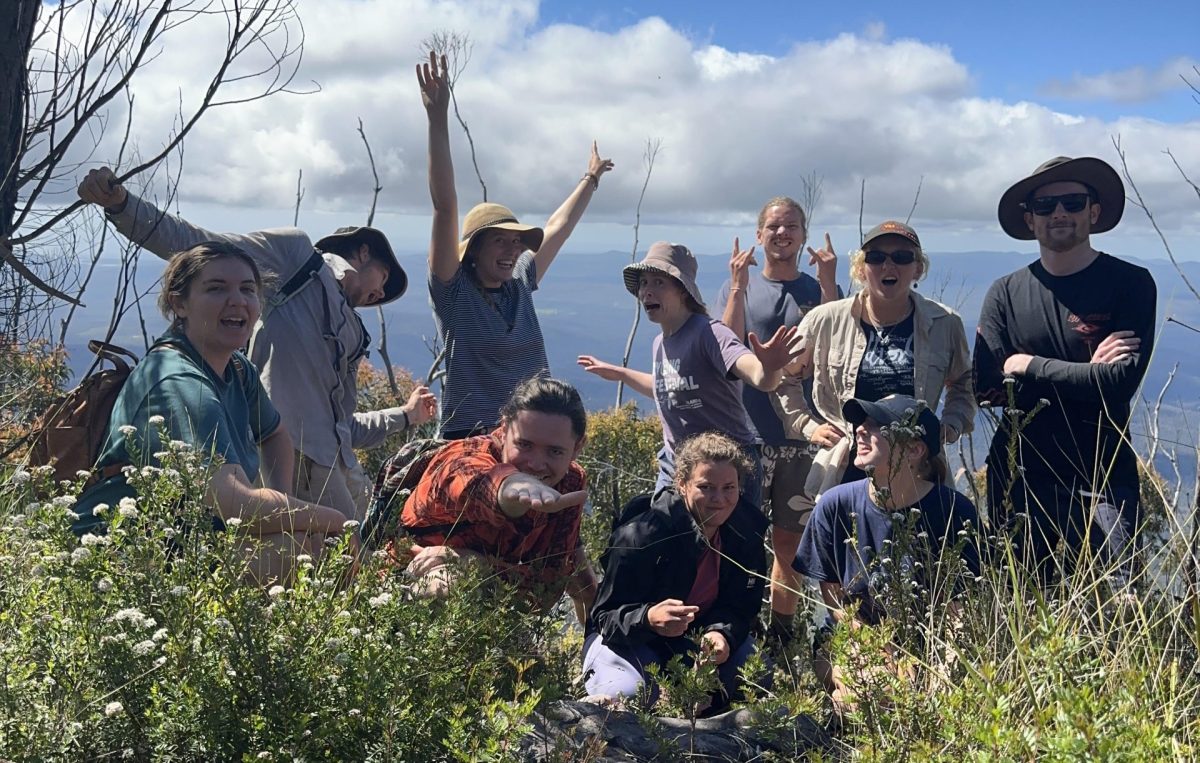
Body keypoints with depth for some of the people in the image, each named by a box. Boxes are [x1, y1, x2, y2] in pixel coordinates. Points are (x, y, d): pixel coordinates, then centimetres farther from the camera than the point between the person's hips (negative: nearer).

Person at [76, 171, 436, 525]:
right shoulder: (294, 251, 11)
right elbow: (196, 245, -1)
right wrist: (120, 204, -14)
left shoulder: (353, 335, 30)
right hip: (293, 450, -9)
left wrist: (404, 416, 45)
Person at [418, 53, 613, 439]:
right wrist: (438, 120, -20)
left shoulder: (520, 284, 10)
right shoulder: (453, 289, -5)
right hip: (470, 440, -5)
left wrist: (591, 178, 37)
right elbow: (445, 207, -14)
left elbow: (558, 227, 24)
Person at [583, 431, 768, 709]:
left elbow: (741, 605, -6)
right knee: (623, 695, -33)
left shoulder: (747, 529, -11)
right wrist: (648, 618, -48)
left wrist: (723, 633, -30)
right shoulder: (640, 536, -27)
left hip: (701, 635, 5)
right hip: (631, 638, -5)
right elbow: (606, 616, -25)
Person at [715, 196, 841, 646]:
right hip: (749, 434, -1)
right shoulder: (737, 287, 7)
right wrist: (738, 286, -14)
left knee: (789, 542, 9)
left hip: (801, 436, 1)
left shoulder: (818, 290, 8)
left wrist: (828, 285, -12)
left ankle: (781, 633, 21)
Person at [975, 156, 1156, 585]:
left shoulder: (1131, 284, -2)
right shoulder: (1006, 293, 4)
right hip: (1019, 474, 2)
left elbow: (1121, 382, -15)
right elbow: (986, 386, -6)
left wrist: (1028, 366, -9)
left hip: (1104, 479, -2)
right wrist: (1083, 373, -11)